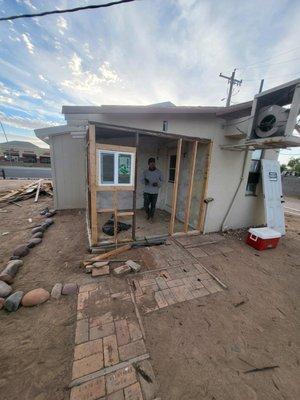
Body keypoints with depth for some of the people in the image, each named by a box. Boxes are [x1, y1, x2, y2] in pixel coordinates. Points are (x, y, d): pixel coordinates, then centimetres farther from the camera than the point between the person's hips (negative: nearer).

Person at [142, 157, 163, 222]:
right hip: (147, 192, 1)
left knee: (153, 206, 8)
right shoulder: (145, 172, -3)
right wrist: (145, 181, -18)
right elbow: (143, 180, 6)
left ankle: (151, 217, 29)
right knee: (146, 205, 1)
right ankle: (148, 214, 33)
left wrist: (157, 183, -19)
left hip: (155, 192, 0)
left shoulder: (159, 172, -5)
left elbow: (161, 181, 3)